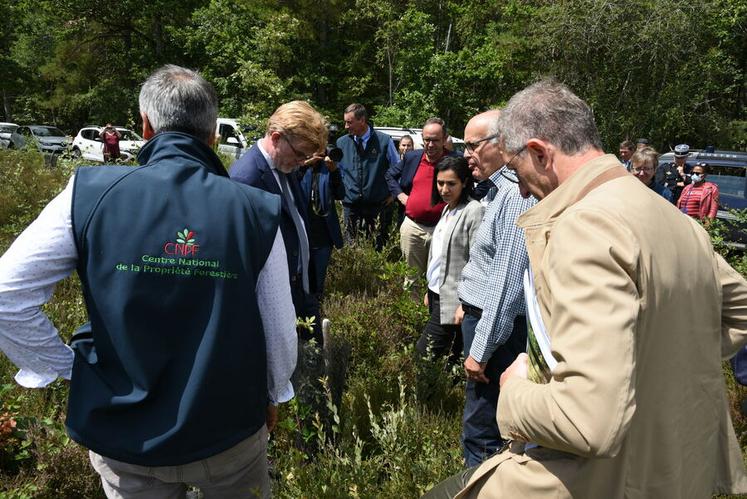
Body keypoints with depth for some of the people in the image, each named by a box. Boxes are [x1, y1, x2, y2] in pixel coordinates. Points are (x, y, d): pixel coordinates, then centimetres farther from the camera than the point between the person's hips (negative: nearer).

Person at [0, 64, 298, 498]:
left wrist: (66, 366, 1)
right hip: (231, 433, 0)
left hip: (126, 438, 1)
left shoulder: (90, 193, -13)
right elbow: (280, 330, -9)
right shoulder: (255, 210, -15)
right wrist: (274, 395, 9)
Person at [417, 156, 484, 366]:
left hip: (452, 299, -8)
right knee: (446, 356, 14)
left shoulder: (474, 211, -15)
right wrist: (430, 290, 16)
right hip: (437, 293, 8)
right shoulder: (447, 208, 11)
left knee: (424, 353, -7)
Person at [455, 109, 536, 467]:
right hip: (482, 315, 10)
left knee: (481, 435, 1)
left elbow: (507, 282, -24)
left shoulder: (516, 195, -21)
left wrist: (481, 350, -20)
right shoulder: (504, 190, 12)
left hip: (498, 328, -10)